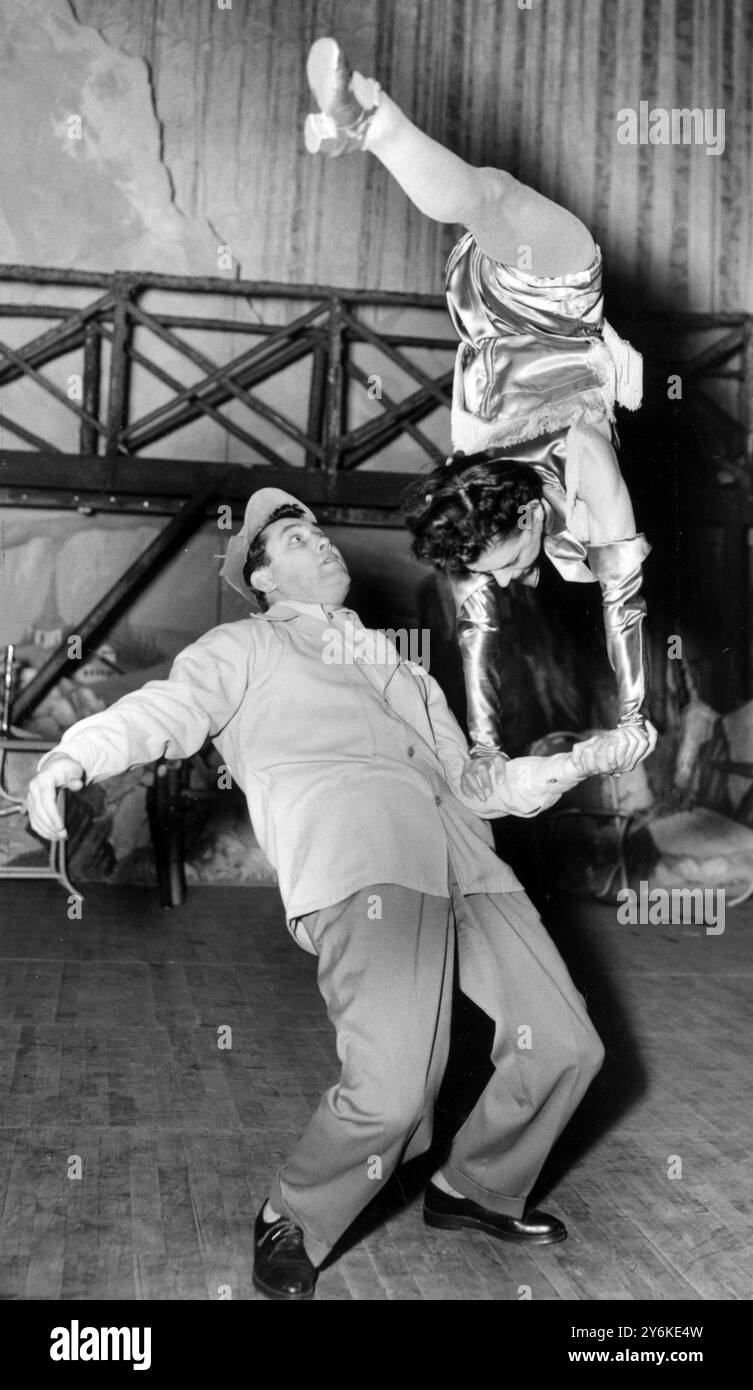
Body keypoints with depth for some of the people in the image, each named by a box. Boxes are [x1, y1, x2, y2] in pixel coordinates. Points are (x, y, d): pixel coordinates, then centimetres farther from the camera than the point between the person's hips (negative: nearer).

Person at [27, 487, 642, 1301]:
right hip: (354, 859, -6)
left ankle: (477, 1188, 30)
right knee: (393, 1090, -21)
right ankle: (293, 1225, 11)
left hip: (462, 858, 6)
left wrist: (583, 761, 22)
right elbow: (167, 707, 0)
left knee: (565, 1046, 1)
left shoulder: (396, 665, 35)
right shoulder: (246, 648, 20)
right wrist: (73, 756, -20)